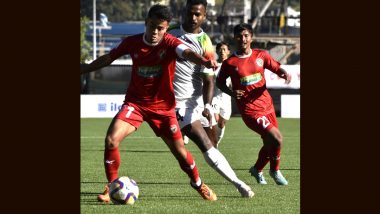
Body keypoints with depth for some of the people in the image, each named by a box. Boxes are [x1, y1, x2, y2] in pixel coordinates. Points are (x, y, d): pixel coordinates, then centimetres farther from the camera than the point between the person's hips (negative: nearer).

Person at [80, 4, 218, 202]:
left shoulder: (170, 43, -16)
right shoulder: (132, 42, -7)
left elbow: (187, 53, -38)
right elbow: (107, 58, 9)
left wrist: (204, 61, -60)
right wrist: (84, 69, 14)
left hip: (163, 106, -1)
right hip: (135, 102, 1)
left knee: (179, 151, 4)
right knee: (111, 140, -19)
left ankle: (198, 184, 33)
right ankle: (112, 187, 0)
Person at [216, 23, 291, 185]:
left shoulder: (261, 55, 2)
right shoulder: (230, 63, -6)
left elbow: (277, 68, 5)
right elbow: (219, 82, 6)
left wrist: (285, 74, -18)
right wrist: (231, 93, -12)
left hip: (266, 104, 5)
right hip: (249, 109, -5)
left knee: (270, 143, 13)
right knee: (276, 138, -17)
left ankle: (257, 169, 40)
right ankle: (275, 170, 8)